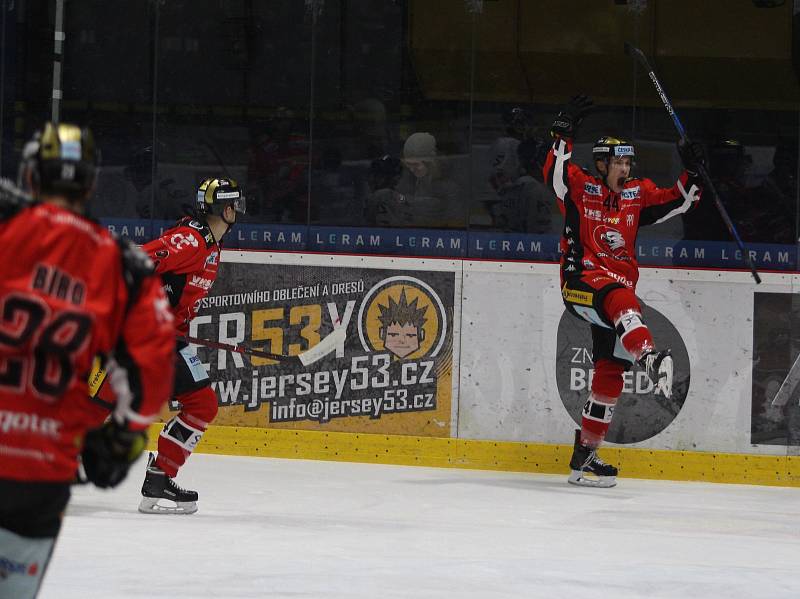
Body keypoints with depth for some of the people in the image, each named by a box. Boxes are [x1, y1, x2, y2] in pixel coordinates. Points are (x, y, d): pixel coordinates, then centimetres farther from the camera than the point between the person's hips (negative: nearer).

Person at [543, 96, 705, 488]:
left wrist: (691, 174, -2)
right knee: (620, 300, -40)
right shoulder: (581, 187, -2)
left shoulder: (637, 194, 13)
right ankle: (648, 357, -68)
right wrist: (563, 132, -30)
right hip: (581, 281, -6)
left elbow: (677, 202, 14)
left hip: (619, 285, 6)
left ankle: (584, 455, 11)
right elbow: (555, 172, -20)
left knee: (611, 371, 4)